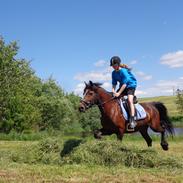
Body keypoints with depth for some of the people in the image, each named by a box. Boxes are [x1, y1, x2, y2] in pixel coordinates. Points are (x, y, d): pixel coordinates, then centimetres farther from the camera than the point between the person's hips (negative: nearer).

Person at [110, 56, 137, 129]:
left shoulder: (123, 71, -23)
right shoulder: (114, 73, 0)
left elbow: (124, 84, -25)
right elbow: (114, 83, 2)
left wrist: (119, 93, -29)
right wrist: (113, 91, -17)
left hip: (131, 85, -8)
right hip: (122, 86, 8)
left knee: (129, 100, -28)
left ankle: (132, 120, -33)